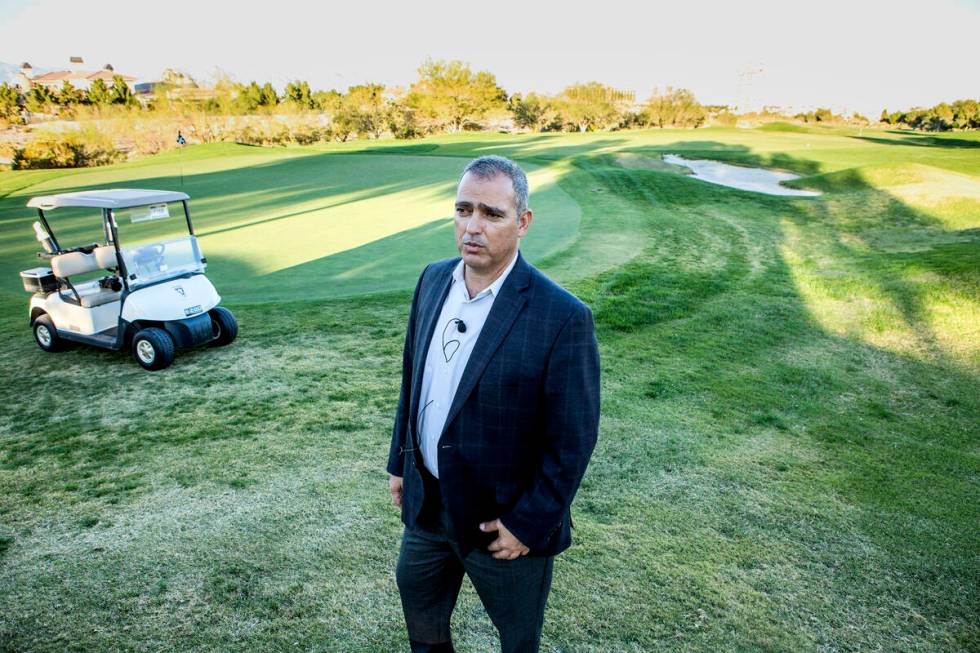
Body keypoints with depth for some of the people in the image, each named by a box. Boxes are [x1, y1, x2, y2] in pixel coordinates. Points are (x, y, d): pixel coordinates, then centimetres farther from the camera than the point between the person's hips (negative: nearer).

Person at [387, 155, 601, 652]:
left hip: (504, 518, -5)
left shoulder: (562, 316, -25)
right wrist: (400, 460, 11)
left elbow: (573, 440, -19)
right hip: (426, 500, 6)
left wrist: (529, 524, -15)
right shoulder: (434, 279, -4)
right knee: (418, 597, 31)